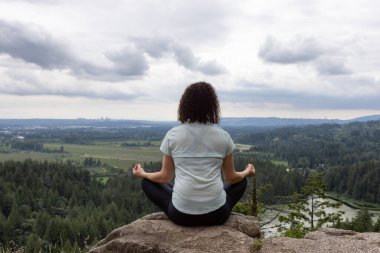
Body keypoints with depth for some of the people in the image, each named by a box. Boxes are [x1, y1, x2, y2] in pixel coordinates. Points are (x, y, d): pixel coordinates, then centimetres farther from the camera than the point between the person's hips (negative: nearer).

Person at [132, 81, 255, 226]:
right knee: (241, 181, 31)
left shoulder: (172, 135, -2)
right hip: (216, 214, 2)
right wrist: (247, 172, 32)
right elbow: (231, 178, 10)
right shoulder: (223, 136, 0)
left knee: (147, 182, 24)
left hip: (181, 214, -1)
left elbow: (165, 177, 6)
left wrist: (142, 174, 26)